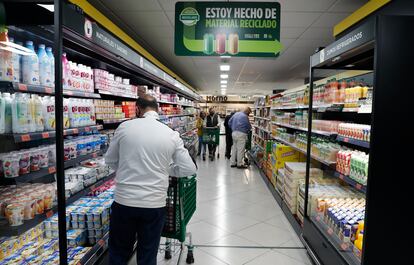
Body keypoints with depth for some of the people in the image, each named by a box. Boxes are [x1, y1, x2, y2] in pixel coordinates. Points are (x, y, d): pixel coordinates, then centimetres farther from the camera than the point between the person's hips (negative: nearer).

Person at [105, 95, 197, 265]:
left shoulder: (124, 127, -4)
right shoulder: (171, 134, -3)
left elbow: (110, 160, 7)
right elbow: (189, 169, 0)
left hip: (124, 201, 0)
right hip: (155, 204, 1)